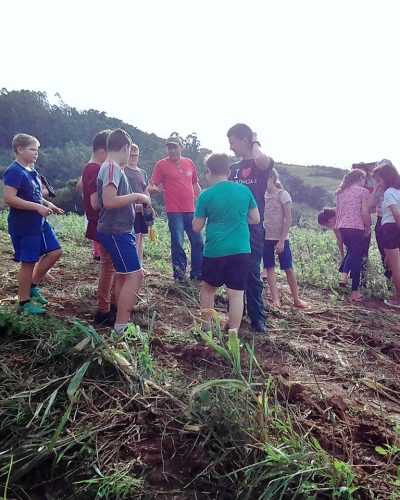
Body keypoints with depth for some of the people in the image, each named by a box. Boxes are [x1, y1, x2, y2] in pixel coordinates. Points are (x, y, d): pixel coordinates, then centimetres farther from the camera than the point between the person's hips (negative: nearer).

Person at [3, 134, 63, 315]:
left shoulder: (31, 171, 12)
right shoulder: (14, 171, -16)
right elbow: (9, 198, -25)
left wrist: (48, 204, 7)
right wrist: (38, 207, -24)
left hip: (39, 223, 9)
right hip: (24, 226, -9)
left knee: (55, 252, 10)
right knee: (28, 262, 0)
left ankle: (33, 286, 24)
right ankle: (24, 302, 15)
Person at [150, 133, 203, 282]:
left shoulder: (189, 163, 11)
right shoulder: (161, 164, -2)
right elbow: (153, 186, -7)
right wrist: (154, 189, -30)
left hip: (191, 210, 5)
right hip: (174, 211, -5)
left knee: (198, 242, 8)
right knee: (177, 244, -2)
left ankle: (197, 272, 21)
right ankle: (179, 275, 12)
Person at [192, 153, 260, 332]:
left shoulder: (206, 195, -4)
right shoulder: (244, 191, 2)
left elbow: (196, 227, 1)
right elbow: (255, 219, 10)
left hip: (215, 250, -1)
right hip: (241, 250, 1)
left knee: (208, 287, 19)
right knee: (236, 293, 5)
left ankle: (206, 327, 28)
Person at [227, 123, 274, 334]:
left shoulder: (264, 163, -3)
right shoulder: (234, 168, 14)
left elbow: (261, 160, -30)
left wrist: (255, 142, -9)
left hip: (253, 227, -5)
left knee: (252, 272, -3)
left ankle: (258, 318, 9)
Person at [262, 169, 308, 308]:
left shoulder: (283, 194, -7)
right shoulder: (263, 195, 7)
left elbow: (288, 220, -10)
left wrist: (281, 240, -15)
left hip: (281, 238, -5)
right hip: (266, 238, 5)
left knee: (288, 268, 3)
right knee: (269, 268, 5)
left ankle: (296, 298, 15)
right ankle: (275, 299, 12)